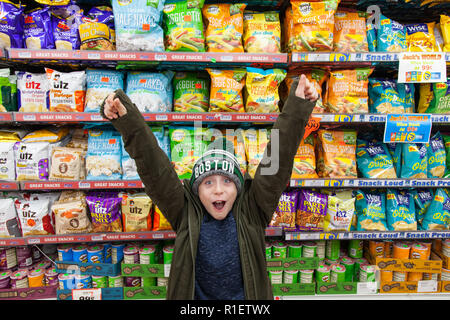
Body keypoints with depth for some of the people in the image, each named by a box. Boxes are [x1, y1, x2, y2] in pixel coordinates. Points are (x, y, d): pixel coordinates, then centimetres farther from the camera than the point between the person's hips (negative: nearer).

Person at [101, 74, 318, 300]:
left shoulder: (251, 212, -13)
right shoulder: (187, 215, -14)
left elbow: (278, 160, -21)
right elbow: (154, 167, -22)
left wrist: (297, 108, -27)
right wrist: (126, 120, -30)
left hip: (247, 295, 1)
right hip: (197, 295, 0)